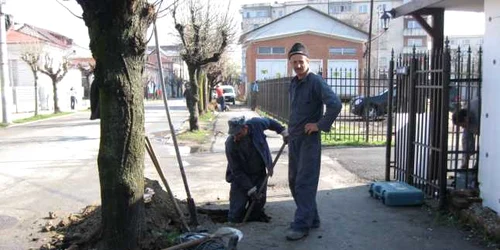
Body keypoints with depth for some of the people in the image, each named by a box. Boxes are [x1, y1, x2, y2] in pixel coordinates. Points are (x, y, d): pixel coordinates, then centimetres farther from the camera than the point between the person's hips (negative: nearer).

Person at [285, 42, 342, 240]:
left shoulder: (316, 81, -13)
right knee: (294, 181, 13)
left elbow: (335, 104, -25)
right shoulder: (293, 83, 12)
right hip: (294, 138, 9)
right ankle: (311, 218, 25)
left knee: (305, 183, -5)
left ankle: (302, 225, 2)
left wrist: (320, 125, -18)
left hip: (309, 139, -8)